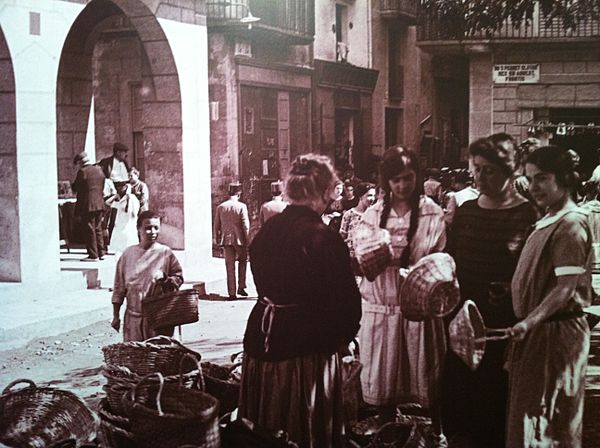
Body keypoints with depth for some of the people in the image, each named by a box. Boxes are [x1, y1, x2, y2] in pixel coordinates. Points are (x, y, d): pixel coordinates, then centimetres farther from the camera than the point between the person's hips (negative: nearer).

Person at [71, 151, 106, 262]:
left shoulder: (82, 172, -12)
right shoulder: (99, 170, 10)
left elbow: (75, 188, -9)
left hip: (87, 205, -7)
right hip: (99, 204, 7)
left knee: (89, 230, -2)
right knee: (98, 229, 14)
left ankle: (93, 255, -2)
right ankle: (101, 253, 17)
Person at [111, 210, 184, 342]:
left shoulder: (165, 253, 0)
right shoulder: (128, 253, 5)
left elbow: (179, 278, 6)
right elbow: (119, 287, 9)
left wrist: (165, 278, -15)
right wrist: (116, 316, 8)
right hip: (133, 317, 2)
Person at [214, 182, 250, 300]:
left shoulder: (220, 207, 2)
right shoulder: (241, 206, -8)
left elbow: (217, 225, 6)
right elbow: (246, 225, -10)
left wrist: (217, 239, 16)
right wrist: (247, 240, -2)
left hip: (226, 240, 3)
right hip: (239, 239, -3)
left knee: (230, 267, 6)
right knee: (242, 262, 18)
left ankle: (232, 293, 5)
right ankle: (241, 287, 13)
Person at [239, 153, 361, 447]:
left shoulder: (266, 230, 1)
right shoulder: (324, 238, -18)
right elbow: (347, 302, -15)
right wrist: (338, 338, 2)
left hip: (263, 341, 6)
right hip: (307, 348, -6)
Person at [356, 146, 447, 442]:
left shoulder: (432, 213, -2)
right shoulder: (373, 214, 5)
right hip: (381, 305, 2)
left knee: (425, 373, 7)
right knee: (384, 374, 11)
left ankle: (437, 433, 24)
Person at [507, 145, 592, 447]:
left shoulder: (571, 224, -15)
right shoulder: (546, 222, 12)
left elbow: (566, 287, -21)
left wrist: (531, 321, -31)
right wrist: (526, 323, 15)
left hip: (556, 331, -9)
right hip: (535, 332, 9)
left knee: (551, 420, 0)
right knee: (529, 412, 15)